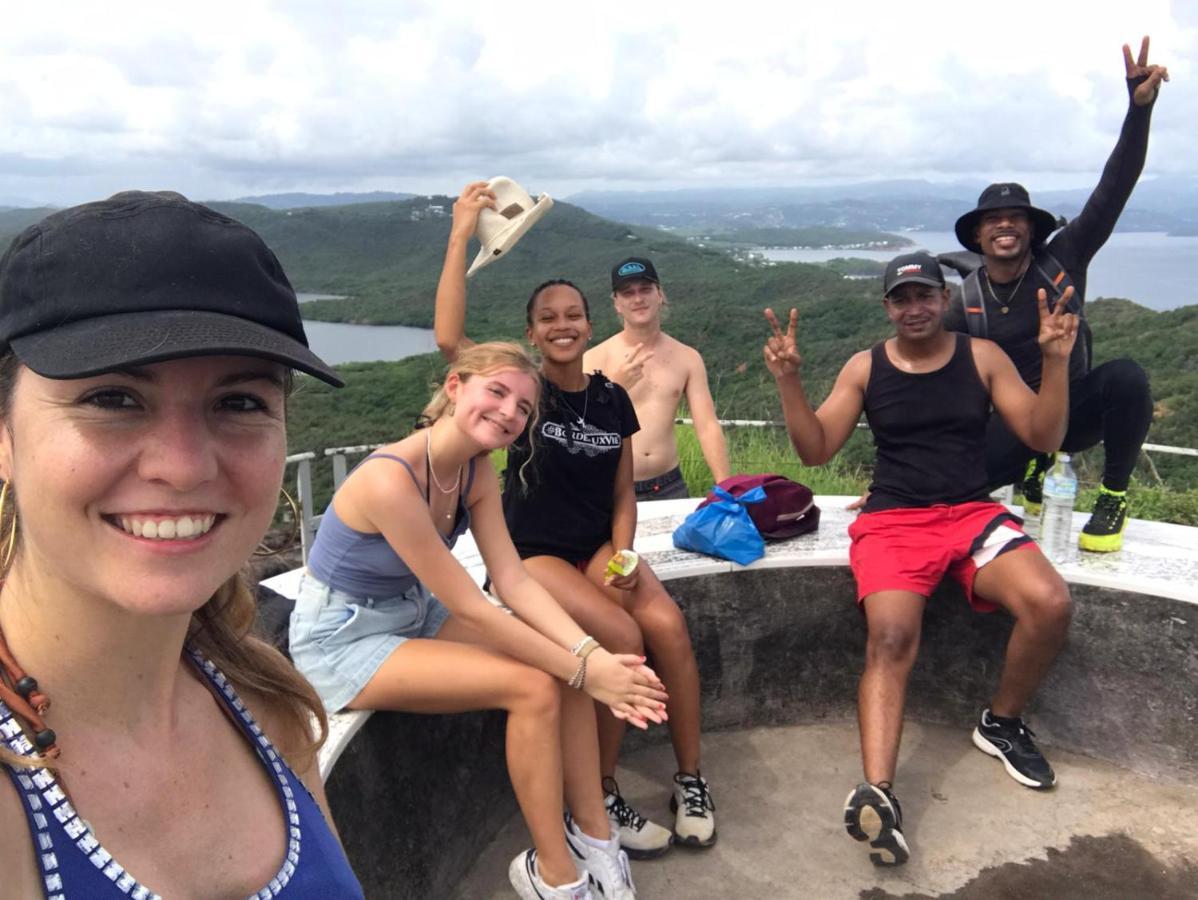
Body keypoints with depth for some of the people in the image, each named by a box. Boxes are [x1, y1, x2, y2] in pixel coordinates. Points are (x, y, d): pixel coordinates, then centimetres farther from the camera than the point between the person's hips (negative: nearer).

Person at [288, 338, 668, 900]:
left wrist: (592, 654, -25)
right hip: (342, 639, -8)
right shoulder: (391, 479, -31)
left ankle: (591, 832, 7)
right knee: (535, 687, -21)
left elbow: (514, 582, -11)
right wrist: (582, 672, -26)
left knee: (565, 667, -8)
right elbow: (470, 608, -29)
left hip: (414, 613, 8)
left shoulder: (477, 471, -6)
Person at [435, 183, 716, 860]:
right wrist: (461, 237, -23)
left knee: (668, 623, -22)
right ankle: (598, 799, -6)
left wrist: (619, 554, -9)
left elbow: (623, 493, 9)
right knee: (620, 635, -26)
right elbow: (450, 338, -23)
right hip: (534, 555, -4)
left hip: (601, 548, 4)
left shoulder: (611, 398, 5)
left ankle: (692, 780, -3)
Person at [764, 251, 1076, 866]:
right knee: (890, 636, -28)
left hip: (972, 511, 2)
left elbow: (1043, 437, 6)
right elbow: (815, 451, 3)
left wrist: (1056, 361, -8)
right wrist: (788, 379, -9)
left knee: (1050, 603, -24)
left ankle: (1002, 723, 4)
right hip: (893, 519, -1)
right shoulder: (865, 367, 8)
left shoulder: (982, 356, 10)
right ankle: (877, 792, -34)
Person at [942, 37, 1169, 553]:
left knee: (1126, 377, -35)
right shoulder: (968, 302, -5)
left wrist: (1140, 107, -29)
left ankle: (1113, 500, -11)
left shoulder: (1062, 260, -6)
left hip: (1077, 408, -1)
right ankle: (1034, 471, 12)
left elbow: (1113, 191, -15)